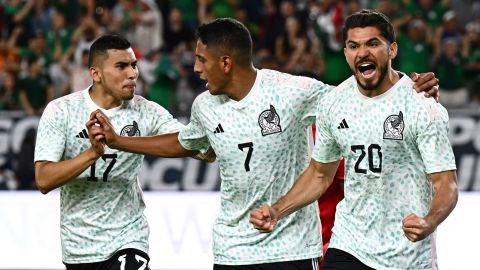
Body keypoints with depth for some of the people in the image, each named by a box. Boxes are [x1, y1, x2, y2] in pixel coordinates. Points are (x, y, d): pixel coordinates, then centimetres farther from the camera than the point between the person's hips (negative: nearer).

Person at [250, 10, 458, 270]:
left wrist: (428, 224, -35)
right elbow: (320, 173, 16)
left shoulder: (423, 106, -12)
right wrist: (277, 211, 2)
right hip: (348, 247, 3)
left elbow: (446, 184, -14)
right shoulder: (333, 103, 2)